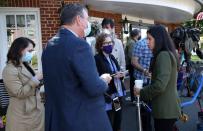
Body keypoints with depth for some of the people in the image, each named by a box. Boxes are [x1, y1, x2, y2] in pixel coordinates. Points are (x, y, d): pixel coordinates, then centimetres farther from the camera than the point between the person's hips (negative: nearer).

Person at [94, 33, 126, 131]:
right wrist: (113, 76, -20)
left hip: (118, 95, 8)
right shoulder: (97, 59, -12)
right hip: (108, 98, -8)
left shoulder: (112, 57, 13)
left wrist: (120, 75, -2)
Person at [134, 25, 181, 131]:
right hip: (166, 107, 10)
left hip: (165, 108, -10)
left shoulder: (163, 55, -20)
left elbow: (159, 86, -25)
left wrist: (141, 92, -13)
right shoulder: (167, 54, 12)